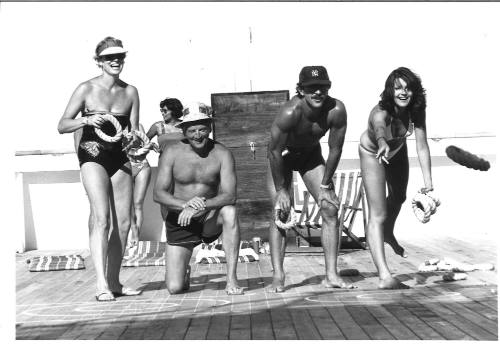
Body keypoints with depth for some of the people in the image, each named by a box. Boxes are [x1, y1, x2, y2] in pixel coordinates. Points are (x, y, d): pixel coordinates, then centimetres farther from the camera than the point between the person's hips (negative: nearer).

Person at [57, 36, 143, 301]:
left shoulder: (130, 92, 6)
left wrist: (134, 139, -14)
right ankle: (101, 285, -20)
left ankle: (114, 281, 14)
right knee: (101, 218, -18)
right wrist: (86, 120, -22)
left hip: (120, 158, 5)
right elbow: (62, 125, -5)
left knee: (123, 222, 2)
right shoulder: (87, 89, -4)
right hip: (93, 156, -5)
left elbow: (135, 130, 8)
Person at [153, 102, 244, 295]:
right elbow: (158, 193, -13)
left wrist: (201, 206, -38)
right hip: (180, 222, 0)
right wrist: (184, 204, -32)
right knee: (174, 288, -10)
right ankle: (183, 271, 30)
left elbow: (230, 195, -21)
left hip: (210, 220, 0)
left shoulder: (222, 154, -10)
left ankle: (231, 279, -25)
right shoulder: (172, 153, -8)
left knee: (229, 211, -35)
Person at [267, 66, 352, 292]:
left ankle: (331, 275, 0)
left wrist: (325, 185, -11)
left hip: (311, 154, 4)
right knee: (280, 213, -12)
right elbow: (274, 151, -27)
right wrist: (281, 189, -21)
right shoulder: (290, 112, -37)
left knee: (331, 209, -5)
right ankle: (277, 276, -8)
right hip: (283, 156, -3)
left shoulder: (336, 110, -28)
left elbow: (335, 149, -15)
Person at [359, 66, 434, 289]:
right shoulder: (380, 113, -41)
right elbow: (379, 129, -65)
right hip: (373, 153, -6)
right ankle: (385, 277, -20)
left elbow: (422, 148, -29)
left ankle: (388, 234, 61)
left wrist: (429, 185, -35)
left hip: (398, 150, 6)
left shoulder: (416, 111, -27)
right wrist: (383, 145, -88)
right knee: (378, 214, -15)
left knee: (398, 198, 29)